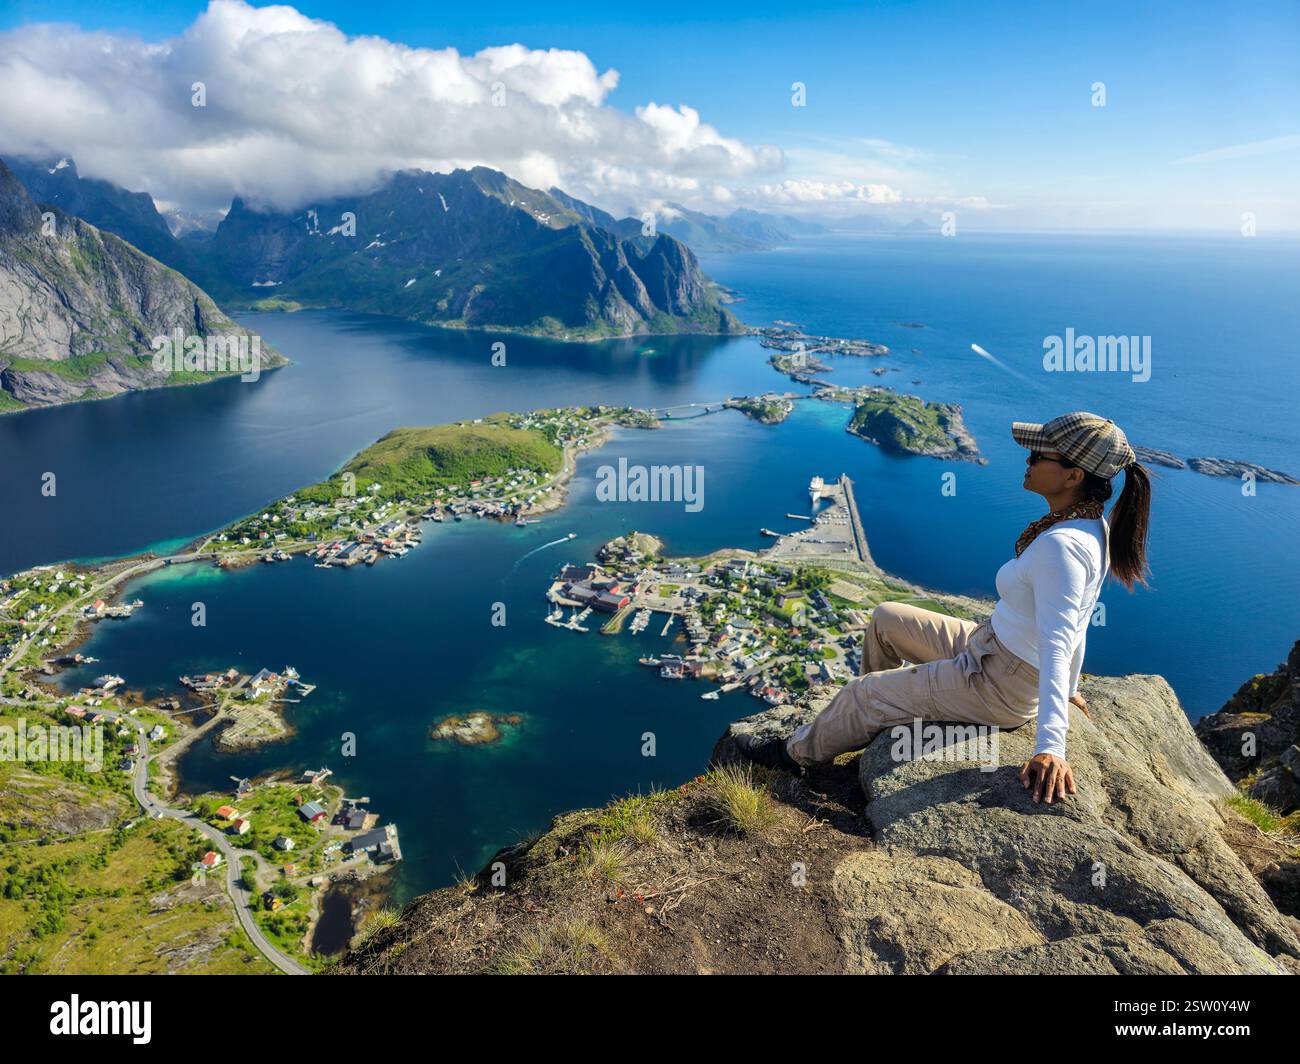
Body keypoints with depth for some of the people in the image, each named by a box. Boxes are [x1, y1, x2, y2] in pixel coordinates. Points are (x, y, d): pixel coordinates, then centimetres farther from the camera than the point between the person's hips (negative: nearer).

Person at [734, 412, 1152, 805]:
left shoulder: (1060, 546, -32)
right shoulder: (1092, 525, -1)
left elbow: (1057, 646, -38)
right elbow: (1074, 621, 10)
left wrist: (1051, 745, -41)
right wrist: (1070, 687, 21)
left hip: (997, 687, -9)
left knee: (863, 693, 2)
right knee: (884, 618, 19)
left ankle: (797, 751, 28)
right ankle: (869, 720, 38)